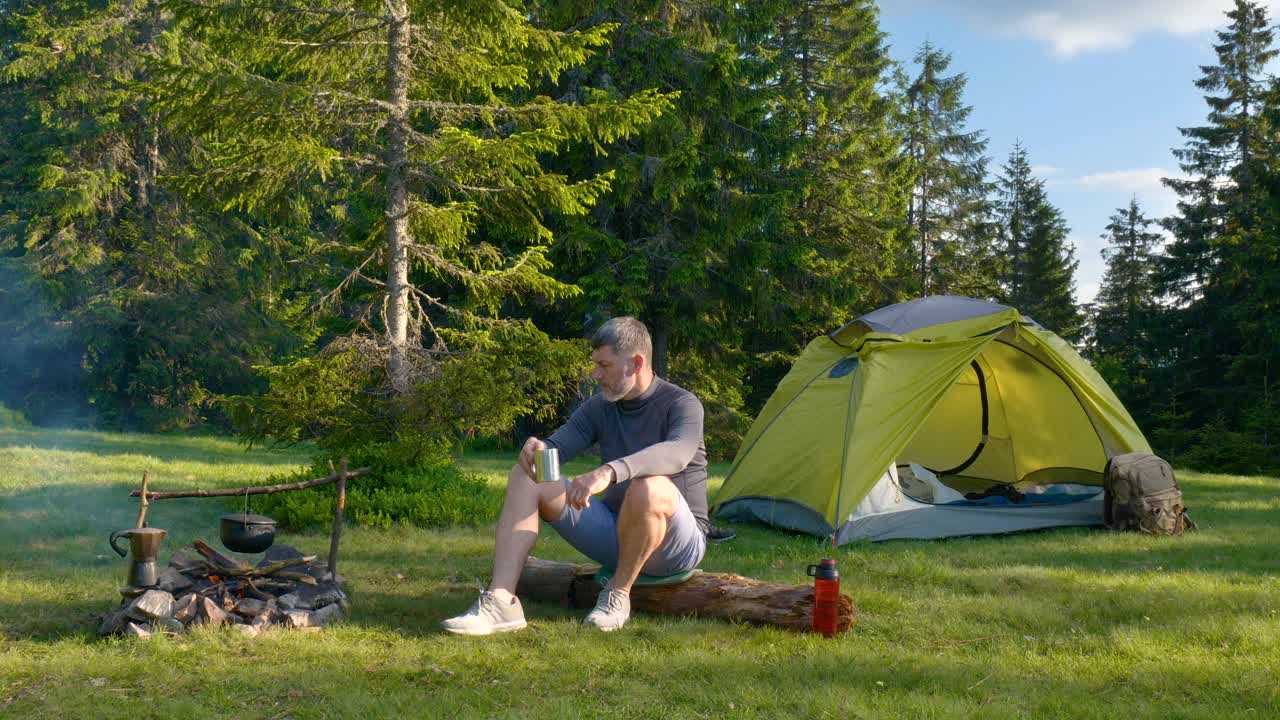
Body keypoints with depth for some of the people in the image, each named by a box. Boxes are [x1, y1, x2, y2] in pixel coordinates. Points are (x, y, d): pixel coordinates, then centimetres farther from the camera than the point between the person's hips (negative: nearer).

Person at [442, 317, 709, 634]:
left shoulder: (681, 404, -15)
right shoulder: (599, 406, 5)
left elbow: (678, 452, -37)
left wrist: (610, 471, -52)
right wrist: (538, 450, -25)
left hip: (676, 546, -6)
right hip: (614, 534, 6)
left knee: (650, 488, -41)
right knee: (525, 478, -8)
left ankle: (619, 594, -15)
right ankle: (500, 602, -22)